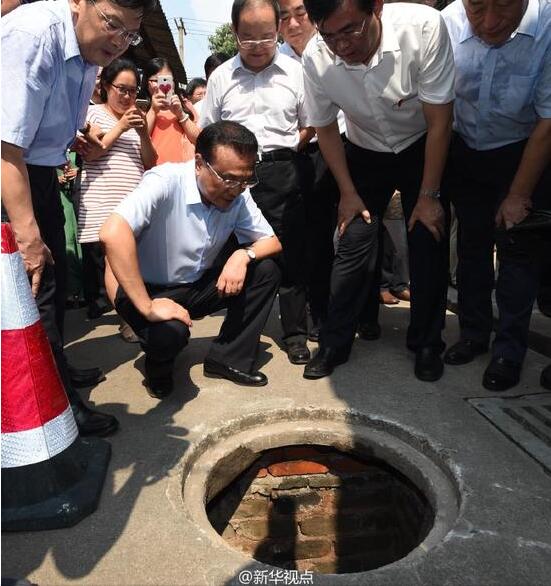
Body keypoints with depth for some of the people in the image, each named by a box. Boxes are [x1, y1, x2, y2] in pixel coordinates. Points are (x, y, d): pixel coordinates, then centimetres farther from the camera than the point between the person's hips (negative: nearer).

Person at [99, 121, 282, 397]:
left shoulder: (238, 195, -8)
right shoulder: (166, 182, -26)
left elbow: (272, 242, 1)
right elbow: (112, 233, -39)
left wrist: (244, 255, -23)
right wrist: (148, 307, -37)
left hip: (198, 286, 6)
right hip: (149, 290, -5)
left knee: (266, 271, -12)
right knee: (171, 332, -36)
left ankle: (228, 358, 0)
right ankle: (159, 365, 2)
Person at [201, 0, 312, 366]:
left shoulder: (294, 72, 5)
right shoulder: (221, 77, 10)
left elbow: (309, 127, 10)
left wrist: (284, 150, -2)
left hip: (282, 175, -1)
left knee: (290, 256, 2)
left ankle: (296, 334, 14)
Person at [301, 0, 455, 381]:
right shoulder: (316, 58, -23)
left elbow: (439, 122, -21)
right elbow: (326, 129, -6)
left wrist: (428, 197, -18)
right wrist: (348, 192, -6)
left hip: (423, 147, -1)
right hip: (365, 153, 1)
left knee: (430, 246, -5)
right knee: (353, 246, -6)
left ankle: (426, 344, 15)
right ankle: (334, 345, 9)